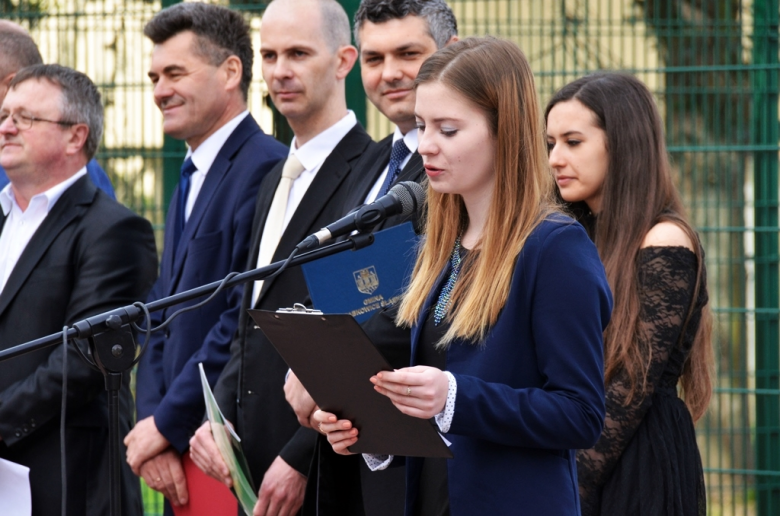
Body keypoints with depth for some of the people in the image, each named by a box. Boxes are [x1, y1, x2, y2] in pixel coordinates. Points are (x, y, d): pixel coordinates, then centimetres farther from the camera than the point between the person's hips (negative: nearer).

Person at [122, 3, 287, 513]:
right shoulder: (191, 180, 19)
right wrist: (152, 425, 0)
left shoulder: (265, 169, -13)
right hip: (179, 453, 9)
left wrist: (167, 423, -13)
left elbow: (249, 319, -19)